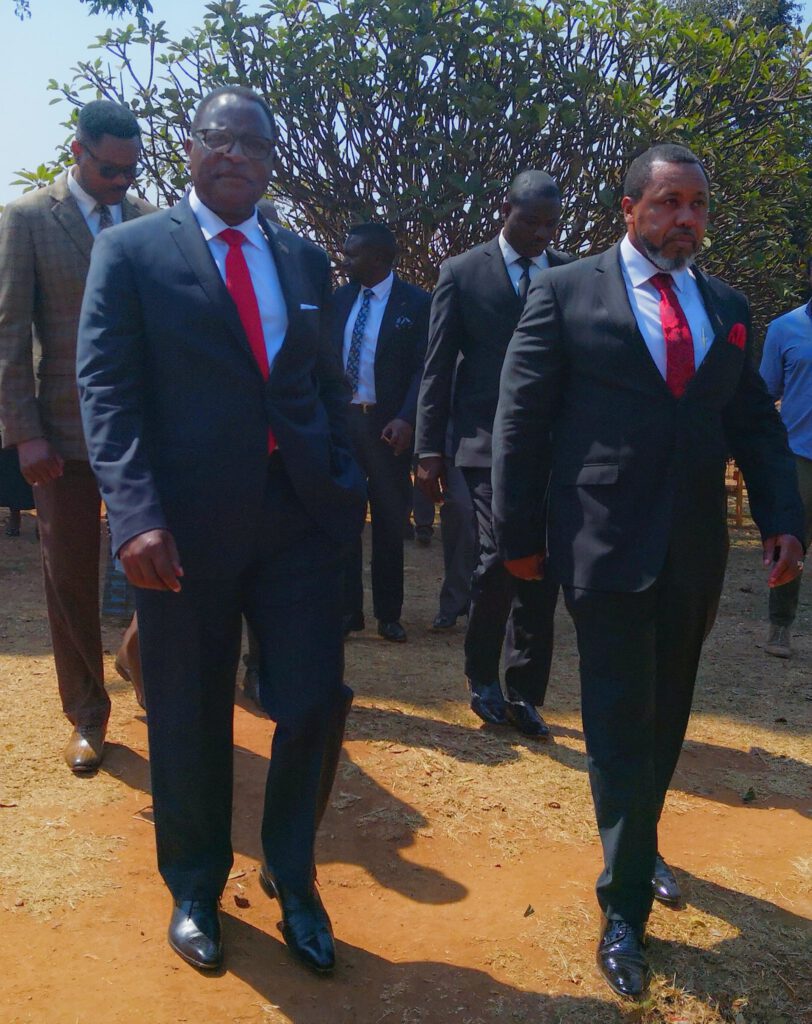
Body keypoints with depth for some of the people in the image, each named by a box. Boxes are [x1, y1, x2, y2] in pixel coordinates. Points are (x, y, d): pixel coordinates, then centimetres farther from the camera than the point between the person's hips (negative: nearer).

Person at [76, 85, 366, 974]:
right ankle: (195, 889, 34)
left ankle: (290, 876, 29)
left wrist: (347, 485, 5)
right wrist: (135, 513, -19)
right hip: (186, 524, -3)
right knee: (190, 719, 10)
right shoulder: (131, 251, 2)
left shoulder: (304, 260, 14)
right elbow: (105, 387, -7)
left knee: (315, 703, 3)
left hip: (300, 516, 3)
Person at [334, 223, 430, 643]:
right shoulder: (340, 299, 10)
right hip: (340, 419, 4)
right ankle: (348, 610, 15)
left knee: (389, 522, 6)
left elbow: (424, 368, -9)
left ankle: (388, 614, 17)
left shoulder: (416, 303, -4)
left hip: (388, 425, -4)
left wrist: (405, 419, -21)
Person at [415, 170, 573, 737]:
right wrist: (430, 449, -3)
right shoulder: (462, 273, 3)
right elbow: (438, 366, 2)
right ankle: (483, 679, 13)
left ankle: (525, 693, 18)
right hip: (491, 442, -3)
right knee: (503, 557, -12)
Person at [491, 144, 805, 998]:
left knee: (666, 717, 17)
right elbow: (521, 420, -4)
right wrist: (519, 533, -5)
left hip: (696, 551, 5)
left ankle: (637, 849, 40)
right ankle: (624, 904, 18)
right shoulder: (566, 293, -3)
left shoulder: (727, 309, 11)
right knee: (622, 724, 2)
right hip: (608, 545, -4)